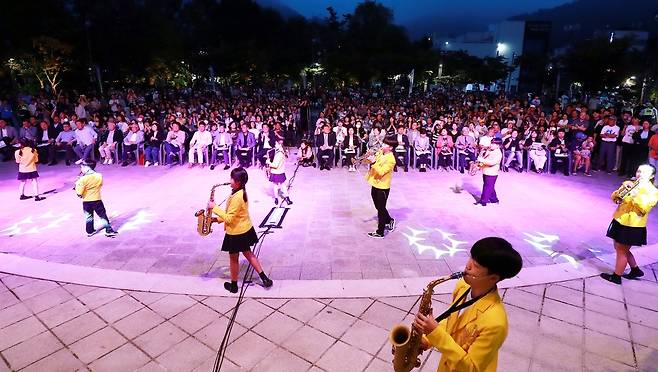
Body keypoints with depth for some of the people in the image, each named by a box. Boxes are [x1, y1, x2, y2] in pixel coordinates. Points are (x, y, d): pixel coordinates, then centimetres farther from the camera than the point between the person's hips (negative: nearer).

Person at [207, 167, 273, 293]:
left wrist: (215, 207, -20)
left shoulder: (236, 197, -29)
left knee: (233, 259, 11)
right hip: (245, 229, 9)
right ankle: (265, 278, 24)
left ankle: (233, 286, 30)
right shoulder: (242, 192, 1)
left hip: (236, 233, -9)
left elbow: (229, 219, -26)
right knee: (248, 253, 22)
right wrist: (218, 218, 8)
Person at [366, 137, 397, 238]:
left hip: (382, 187, -8)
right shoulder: (380, 152, 4)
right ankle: (389, 221, 44)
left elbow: (381, 172, -26)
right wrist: (369, 156, -11)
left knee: (381, 209, 3)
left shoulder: (391, 159, -19)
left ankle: (380, 232, 14)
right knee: (379, 207, 22)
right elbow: (368, 161, 9)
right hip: (375, 184, 8)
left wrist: (374, 162, -33)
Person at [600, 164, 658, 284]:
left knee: (622, 250, 4)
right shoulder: (629, 184, 7)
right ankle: (635, 270, 38)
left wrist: (635, 194, -29)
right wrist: (623, 189, -17)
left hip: (633, 226, -6)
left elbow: (644, 208, -20)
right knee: (619, 248, 19)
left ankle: (616, 276, 18)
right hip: (619, 221, 6)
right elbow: (614, 197, 0)